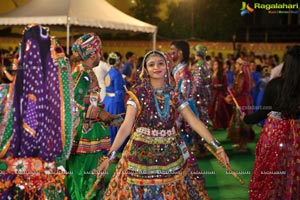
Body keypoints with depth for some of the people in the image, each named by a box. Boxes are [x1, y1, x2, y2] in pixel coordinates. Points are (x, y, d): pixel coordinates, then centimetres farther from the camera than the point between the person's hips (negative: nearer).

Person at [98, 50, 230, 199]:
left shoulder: (174, 95, 1)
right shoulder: (138, 93, -7)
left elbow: (194, 122, -4)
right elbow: (126, 126, -13)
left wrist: (216, 146, -11)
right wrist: (110, 155, -21)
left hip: (169, 155, 3)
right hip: (141, 154, -2)